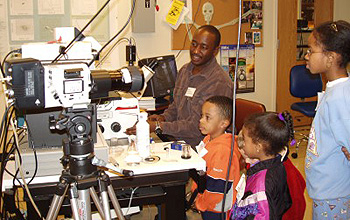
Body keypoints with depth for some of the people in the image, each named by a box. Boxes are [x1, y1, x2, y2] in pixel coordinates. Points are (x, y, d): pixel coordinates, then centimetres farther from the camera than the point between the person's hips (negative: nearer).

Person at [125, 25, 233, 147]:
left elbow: (196, 127, -21)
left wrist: (158, 127, -26)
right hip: (176, 140, 8)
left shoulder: (220, 83, -17)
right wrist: (163, 118, 2)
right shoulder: (184, 70, 11)